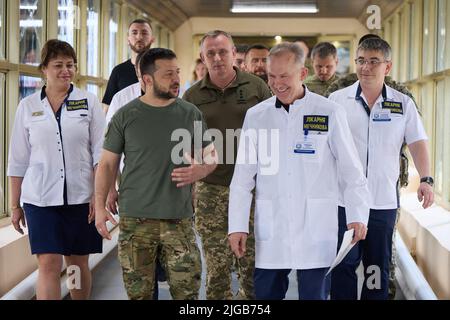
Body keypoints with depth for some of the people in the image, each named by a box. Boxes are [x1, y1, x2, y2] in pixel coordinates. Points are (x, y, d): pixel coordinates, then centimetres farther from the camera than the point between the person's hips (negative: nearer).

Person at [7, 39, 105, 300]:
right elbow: (18, 160, 8)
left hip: (81, 197, 0)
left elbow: (100, 153, 0)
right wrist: (15, 205, 8)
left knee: (79, 263, 9)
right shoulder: (28, 107, 5)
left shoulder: (89, 103, 3)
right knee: (49, 264, -8)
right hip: (40, 199, 0)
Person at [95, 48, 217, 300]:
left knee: (187, 291, -1)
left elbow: (211, 155, 13)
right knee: (138, 293, 6)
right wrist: (100, 207, -3)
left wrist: (200, 170, -9)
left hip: (179, 220, 1)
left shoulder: (191, 114, 5)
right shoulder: (125, 116, 1)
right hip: (135, 220, -1)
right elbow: (108, 164, 5)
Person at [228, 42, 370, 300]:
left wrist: (358, 216, -4)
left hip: (316, 228, -2)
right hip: (270, 229, 2)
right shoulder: (256, 116, 5)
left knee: (314, 294, 4)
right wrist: (237, 226, 3)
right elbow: (243, 177, 7)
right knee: (266, 293, 6)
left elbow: (352, 170, 1)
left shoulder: (329, 113, -2)